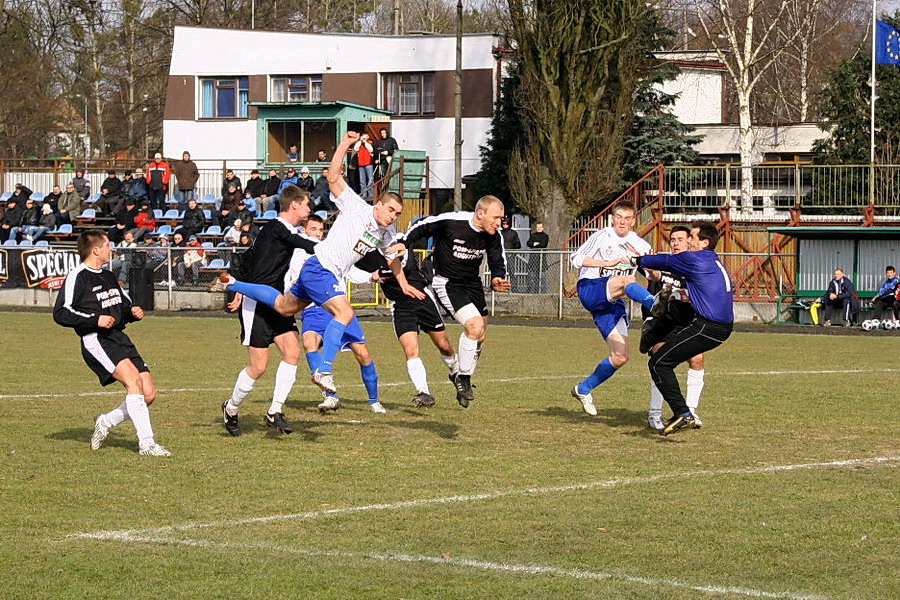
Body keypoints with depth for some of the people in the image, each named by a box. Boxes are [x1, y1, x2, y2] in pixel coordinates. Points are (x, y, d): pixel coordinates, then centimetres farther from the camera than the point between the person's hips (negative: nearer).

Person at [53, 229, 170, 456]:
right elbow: (61, 313, -11)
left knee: (149, 394, -3)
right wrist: (95, 320, -19)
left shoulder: (108, 277, 23)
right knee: (133, 379, -27)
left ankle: (106, 422, 20)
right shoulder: (77, 277, -4)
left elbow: (125, 305, 34)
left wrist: (133, 312, 9)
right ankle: (146, 443, -26)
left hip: (119, 338, 8)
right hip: (96, 341, -8)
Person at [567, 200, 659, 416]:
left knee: (620, 357, -4)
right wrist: (608, 263, -15)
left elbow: (656, 276, 10)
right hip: (590, 290, -5)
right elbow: (576, 258, -6)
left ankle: (584, 389, 16)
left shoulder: (640, 245, 15)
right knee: (627, 280, -37)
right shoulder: (602, 236, 4)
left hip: (612, 303, 6)